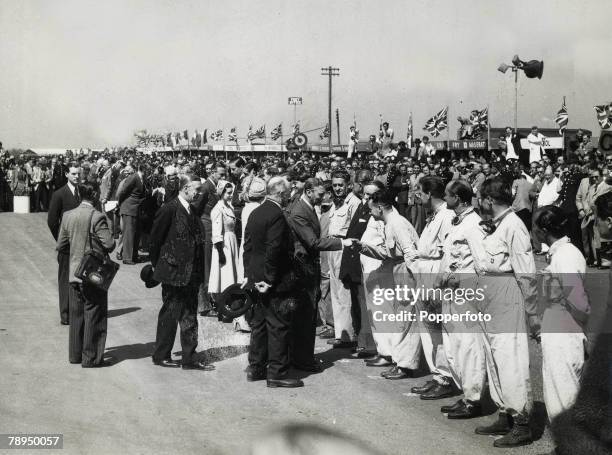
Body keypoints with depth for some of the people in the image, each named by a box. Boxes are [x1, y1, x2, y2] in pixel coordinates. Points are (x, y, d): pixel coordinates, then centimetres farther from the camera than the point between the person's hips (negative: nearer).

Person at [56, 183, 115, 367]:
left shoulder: (67, 216, 1)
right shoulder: (97, 217, -17)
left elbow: (61, 246, 6)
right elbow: (109, 244, -20)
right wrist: (100, 247, 2)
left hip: (74, 273, 6)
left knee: (76, 315, 15)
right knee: (94, 316, 3)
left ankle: (75, 354, 23)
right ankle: (91, 357, 6)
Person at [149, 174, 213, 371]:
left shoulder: (192, 210, 11)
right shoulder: (169, 209, -13)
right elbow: (156, 239, -9)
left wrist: (199, 270, 11)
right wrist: (157, 266, -3)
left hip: (191, 273, 7)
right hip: (174, 272, -7)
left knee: (190, 315, 9)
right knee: (170, 314, 3)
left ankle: (189, 358, 15)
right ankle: (161, 355, 16)